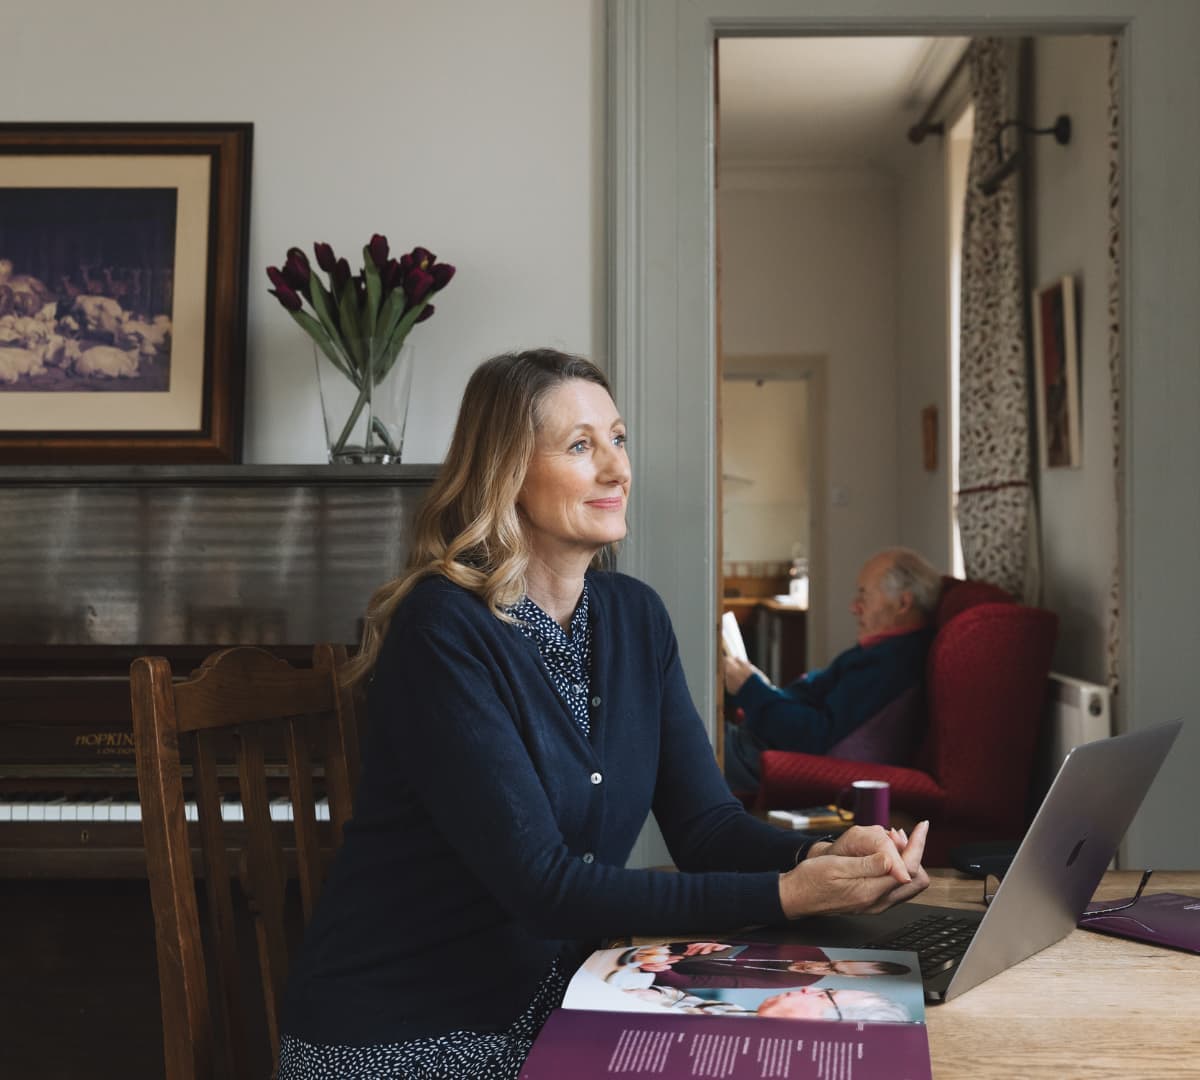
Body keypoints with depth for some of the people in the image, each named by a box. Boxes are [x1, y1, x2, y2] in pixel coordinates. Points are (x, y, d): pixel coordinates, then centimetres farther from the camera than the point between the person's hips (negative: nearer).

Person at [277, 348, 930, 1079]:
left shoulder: (636, 616, 3)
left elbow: (706, 822, -3)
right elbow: (542, 883, -25)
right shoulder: (446, 628, -19)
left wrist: (822, 856, -23)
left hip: (556, 1011, 6)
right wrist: (786, 896, -29)